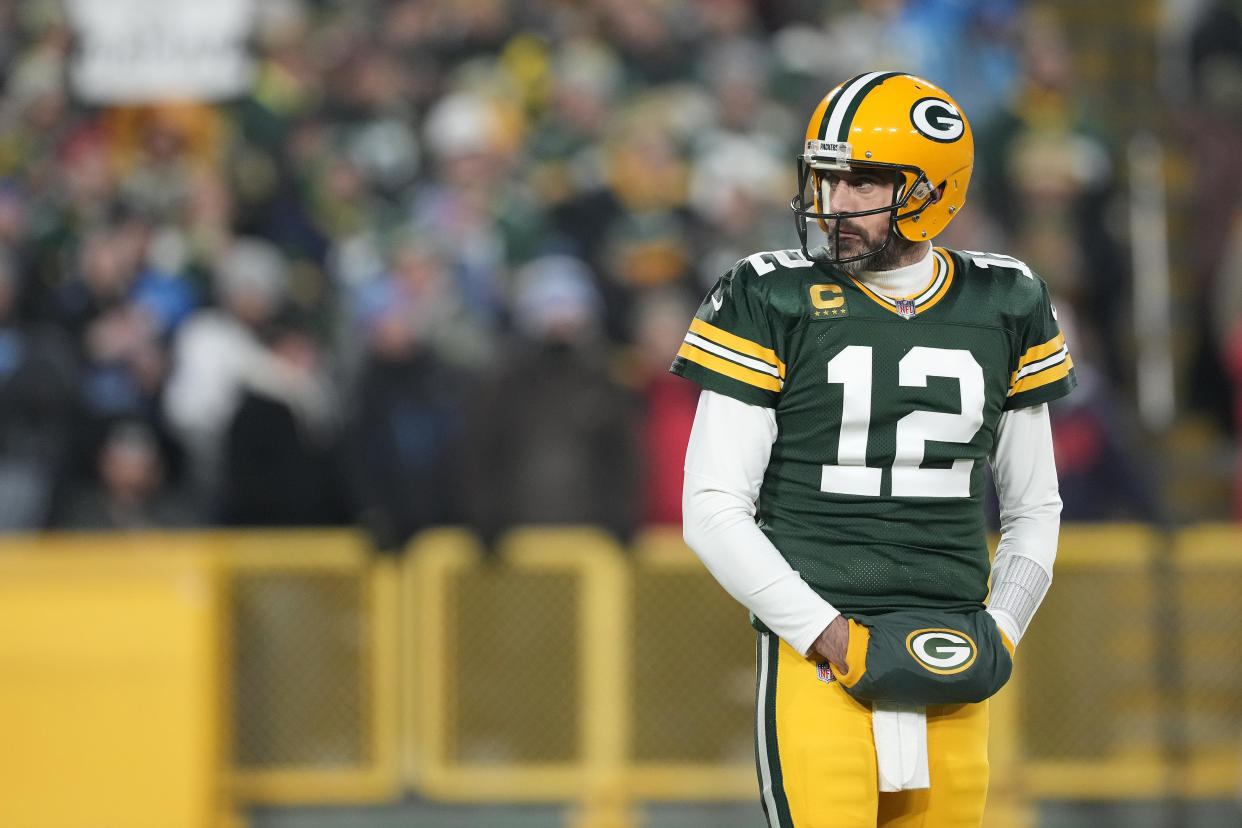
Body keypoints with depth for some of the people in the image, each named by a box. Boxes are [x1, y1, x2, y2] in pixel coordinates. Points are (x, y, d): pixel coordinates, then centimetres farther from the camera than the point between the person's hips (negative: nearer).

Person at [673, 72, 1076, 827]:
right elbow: (713, 510, -4)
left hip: (952, 677, 4)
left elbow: (1034, 508, 19)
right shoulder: (774, 303, -1)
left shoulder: (1004, 307, 9)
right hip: (818, 664, -3)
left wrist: (1002, 627, 3)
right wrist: (824, 631, -11)